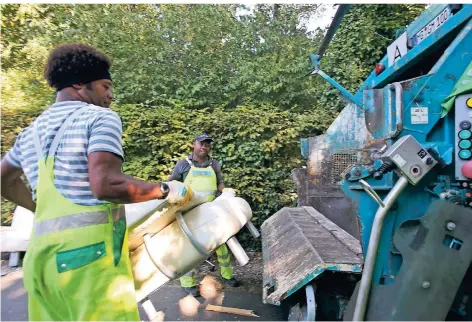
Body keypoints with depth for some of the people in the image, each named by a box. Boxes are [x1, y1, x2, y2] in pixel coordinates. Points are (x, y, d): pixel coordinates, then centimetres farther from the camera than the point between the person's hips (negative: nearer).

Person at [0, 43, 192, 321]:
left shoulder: (32, 131, 18)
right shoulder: (100, 117, -6)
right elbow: (106, 185, -21)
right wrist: (165, 190, -9)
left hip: (41, 254, 8)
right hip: (89, 251, -8)